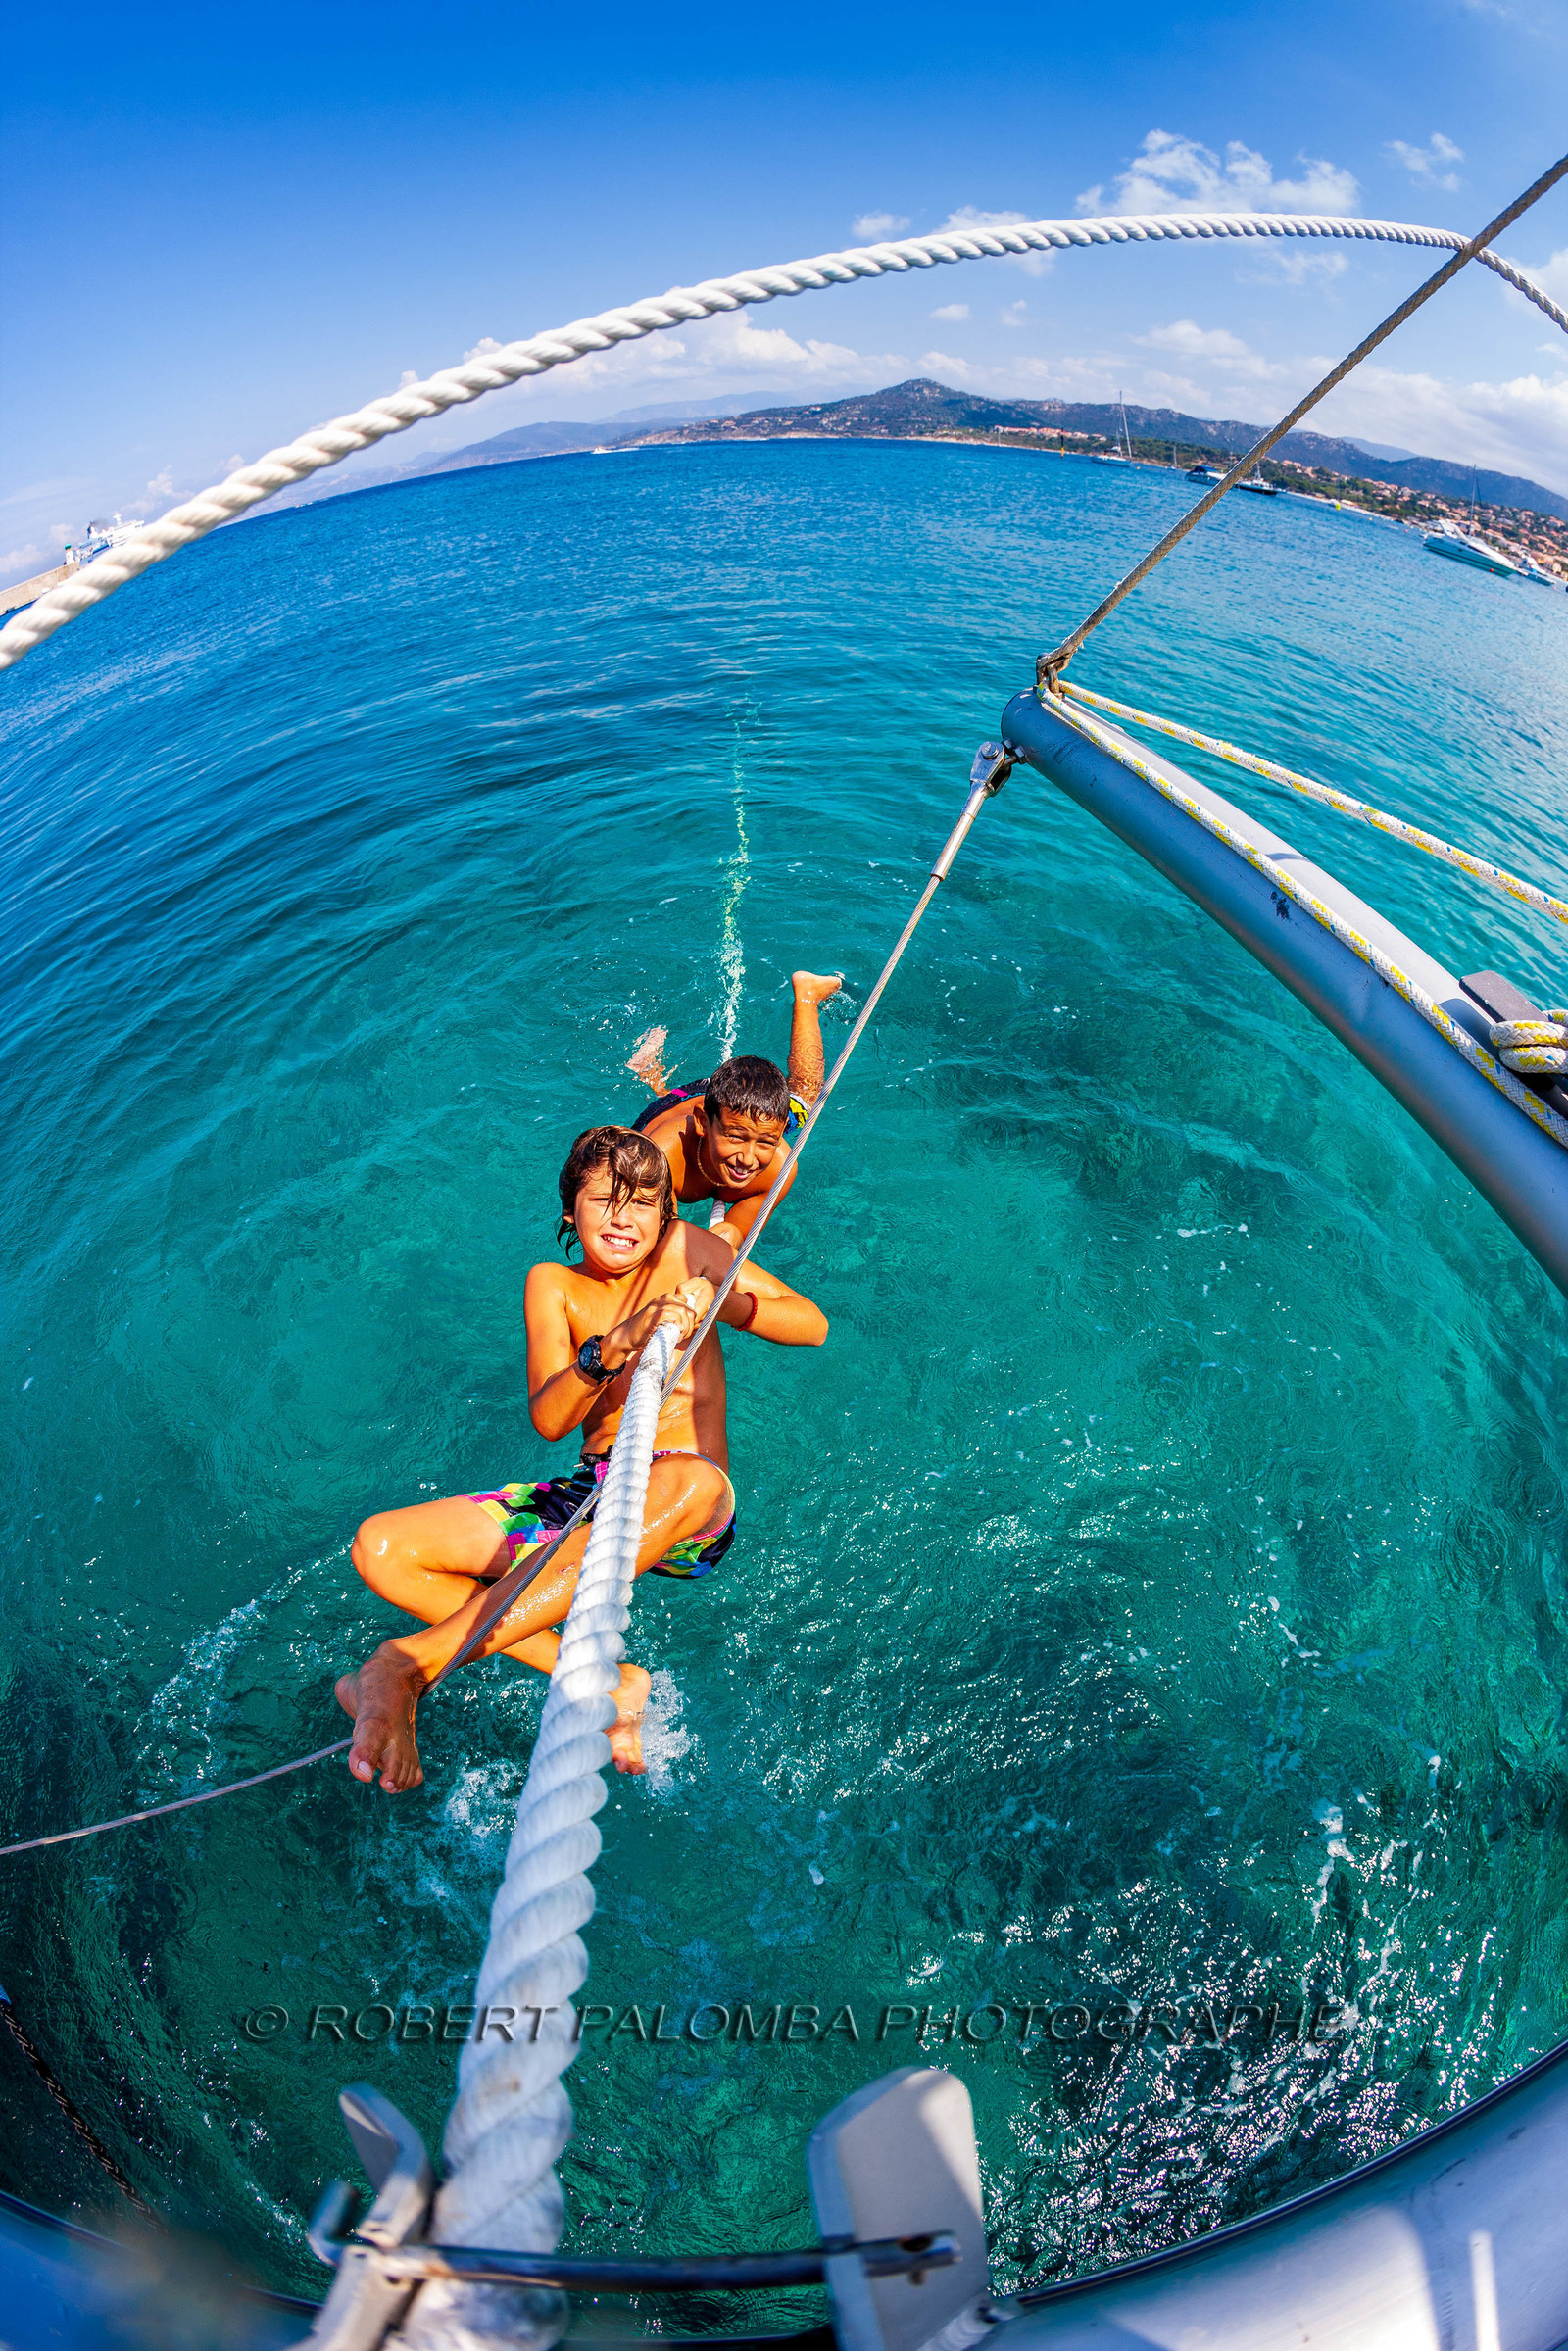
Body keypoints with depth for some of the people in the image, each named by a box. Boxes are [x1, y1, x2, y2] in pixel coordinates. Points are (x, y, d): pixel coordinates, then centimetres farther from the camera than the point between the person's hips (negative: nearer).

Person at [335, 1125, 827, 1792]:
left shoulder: (682, 1248, 2)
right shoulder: (554, 1285, 7)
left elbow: (814, 1325, 0)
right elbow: (547, 1420, -8)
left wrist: (719, 1302, -16)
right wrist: (613, 1348, -26)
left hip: (692, 1514, -3)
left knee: (688, 1479, -41)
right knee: (379, 1545, -10)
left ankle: (414, 1658, -36)